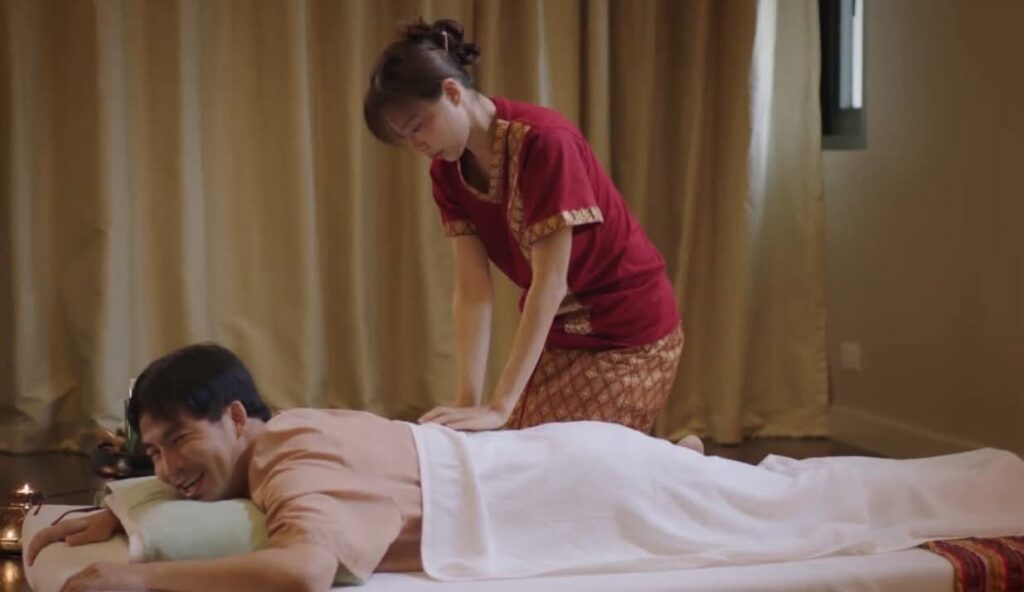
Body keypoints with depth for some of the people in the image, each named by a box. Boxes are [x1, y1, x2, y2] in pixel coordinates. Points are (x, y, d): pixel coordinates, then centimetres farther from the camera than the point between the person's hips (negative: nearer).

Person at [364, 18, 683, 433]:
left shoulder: (543, 140, -27)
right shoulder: (447, 172, -5)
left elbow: (550, 284, -30)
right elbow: (472, 291, -10)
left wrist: (500, 407, -33)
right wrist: (467, 400, -21)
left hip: (627, 333, -7)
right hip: (557, 331, 7)